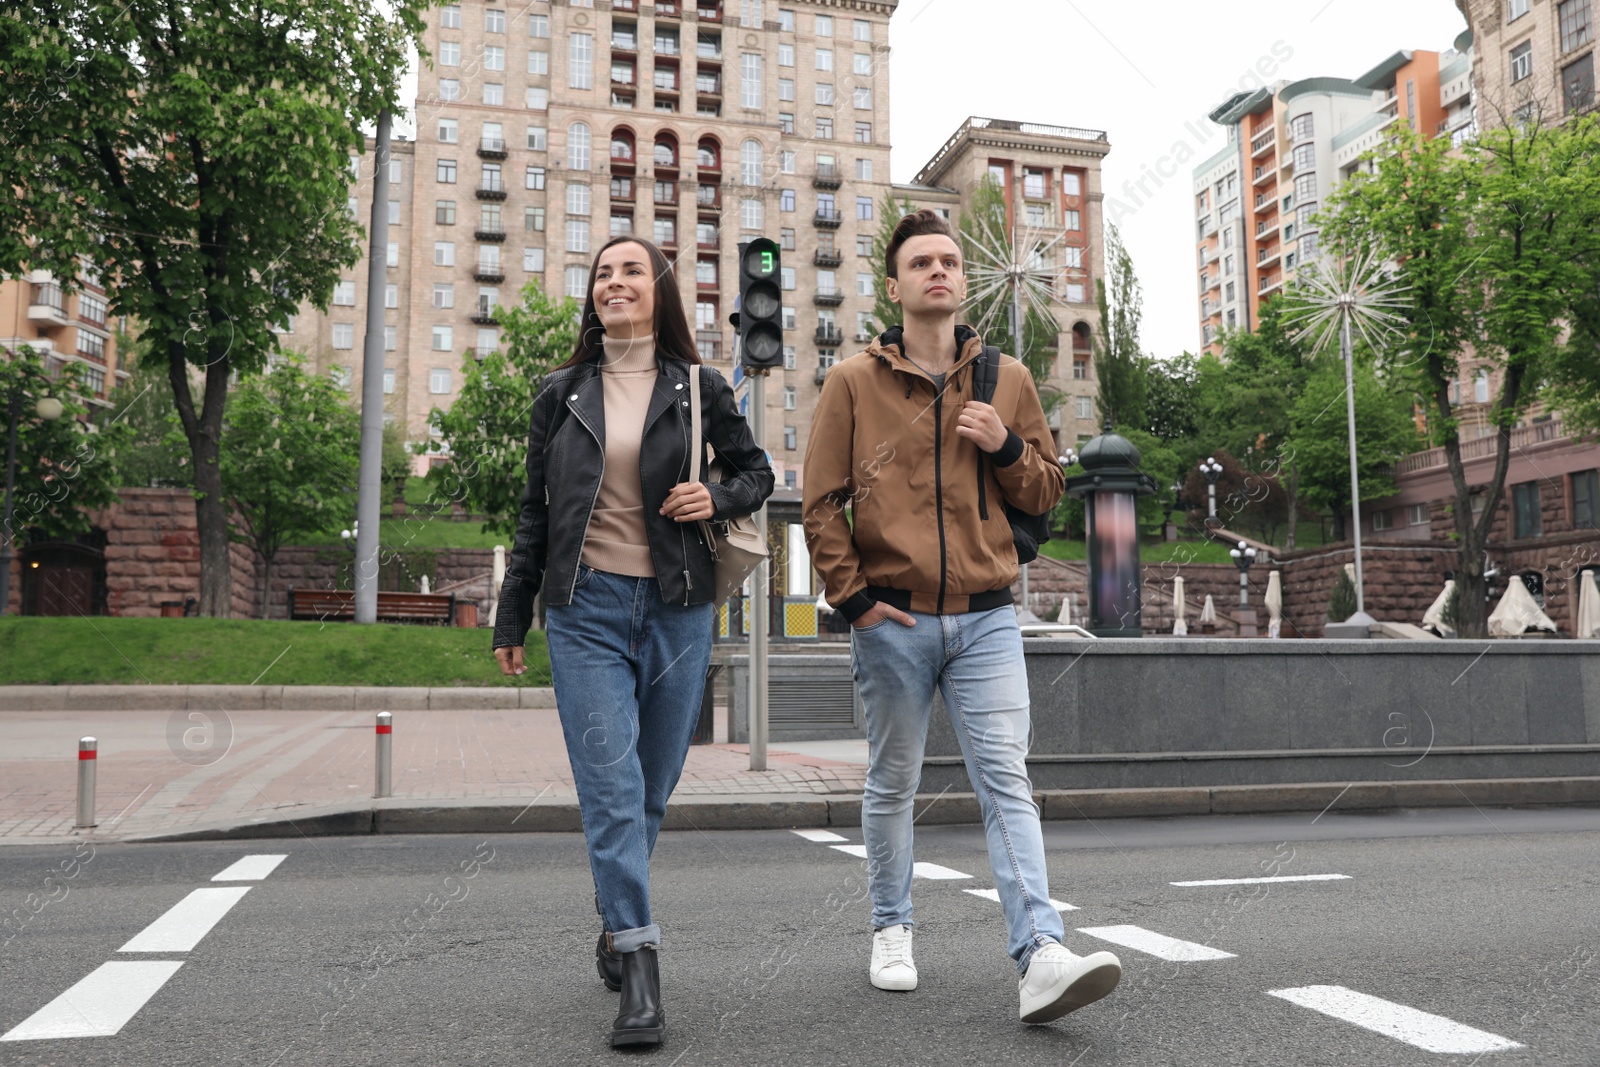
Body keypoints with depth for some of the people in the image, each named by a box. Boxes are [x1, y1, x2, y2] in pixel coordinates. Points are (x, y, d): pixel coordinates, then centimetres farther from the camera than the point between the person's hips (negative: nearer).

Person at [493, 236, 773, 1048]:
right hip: (585, 606, 0)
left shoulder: (698, 387, 6)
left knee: (652, 786, 8)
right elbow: (535, 514, 12)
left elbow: (754, 469, 16)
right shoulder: (562, 393, 9)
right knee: (611, 789, -10)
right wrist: (511, 619, 11)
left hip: (676, 607, 1)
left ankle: (616, 927, 32)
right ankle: (640, 973, -7)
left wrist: (719, 500, -7)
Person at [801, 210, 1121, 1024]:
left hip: (987, 620, 1)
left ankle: (1040, 957, -11)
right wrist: (852, 595, -8)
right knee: (892, 786, 12)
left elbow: (1046, 493, 13)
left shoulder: (1008, 379, 10)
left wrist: (1005, 447, -6)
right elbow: (821, 502, 1)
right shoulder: (853, 381, 2)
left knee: (1008, 783, -7)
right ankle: (891, 931, 29)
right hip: (893, 622, -1)